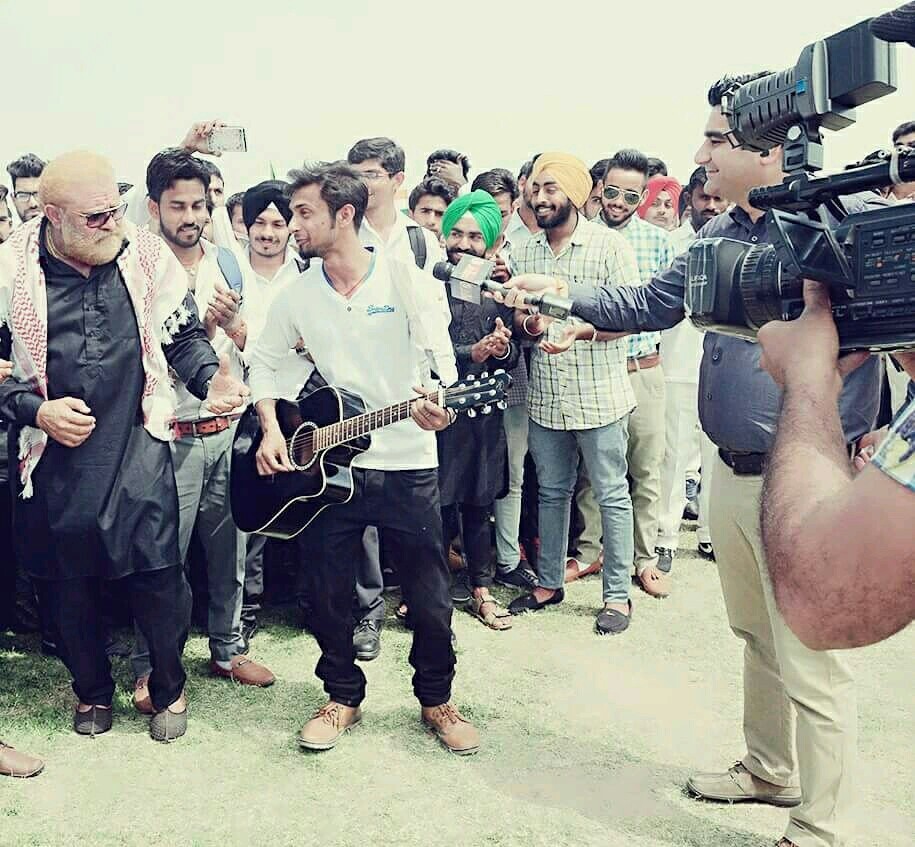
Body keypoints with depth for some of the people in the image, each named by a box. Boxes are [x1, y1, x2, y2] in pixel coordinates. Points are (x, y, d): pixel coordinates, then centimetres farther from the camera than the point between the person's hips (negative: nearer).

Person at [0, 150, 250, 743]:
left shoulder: (147, 256, -2)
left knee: (158, 574, -1)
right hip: (53, 458, 1)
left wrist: (211, 379, -10)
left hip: (137, 449, 0)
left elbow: (184, 336, 8)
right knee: (67, 583, 11)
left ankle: (170, 688, 25)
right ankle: (93, 689, 36)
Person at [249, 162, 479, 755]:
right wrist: (271, 430, 0)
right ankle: (343, 697, 31)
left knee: (431, 596, 5)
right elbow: (264, 363, 14)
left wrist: (434, 402, -29)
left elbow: (439, 355, -8)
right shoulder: (298, 294, 4)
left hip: (408, 464, -2)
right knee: (330, 595, 9)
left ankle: (436, 699, 27)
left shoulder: (403, 276, -6)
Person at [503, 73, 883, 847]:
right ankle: (771, 769, 42)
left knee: (810, 664, 2)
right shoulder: (719, 235, 10)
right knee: (758, 637, 22)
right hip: (730, 472, 8)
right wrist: (559, 294, 12)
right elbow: (653, 305, 18)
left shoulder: (847, 219, -14)